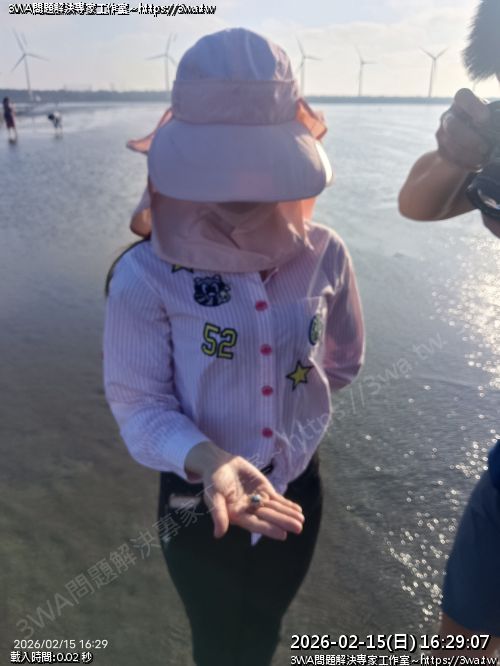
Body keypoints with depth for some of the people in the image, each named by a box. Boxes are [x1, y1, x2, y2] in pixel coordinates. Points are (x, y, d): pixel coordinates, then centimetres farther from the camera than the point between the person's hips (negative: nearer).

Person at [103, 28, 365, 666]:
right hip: (199, 504, -2)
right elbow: (139, 404, -20)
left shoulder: (324, 256, -14)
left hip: (297, 491, 3)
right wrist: (207, 460, -36)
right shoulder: (146, 276, -24)